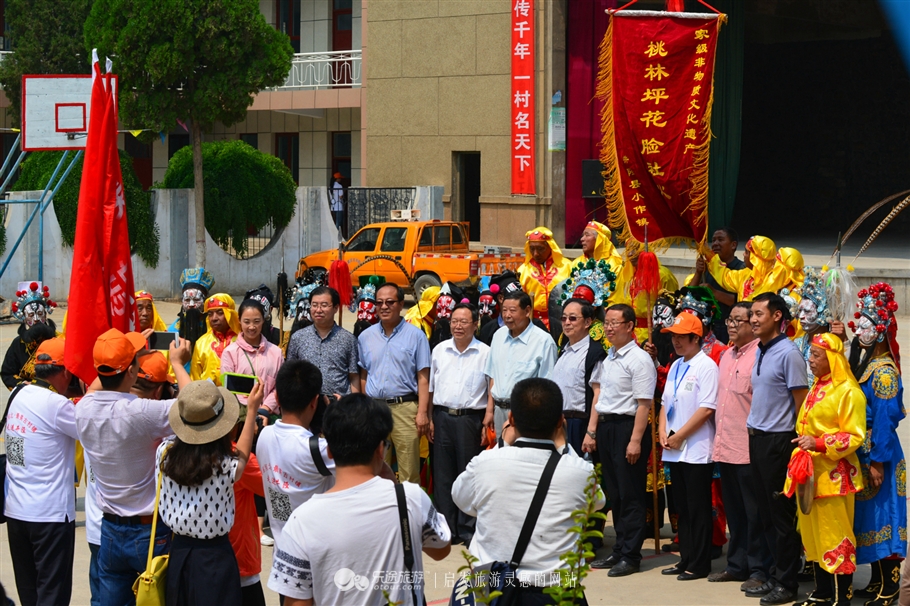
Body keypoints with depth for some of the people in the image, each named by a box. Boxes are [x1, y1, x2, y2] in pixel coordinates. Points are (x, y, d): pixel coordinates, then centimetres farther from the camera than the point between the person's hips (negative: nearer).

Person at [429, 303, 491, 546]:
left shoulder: (484, 353, -1)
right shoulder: (440, 350, 10)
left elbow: (492, 389, -1)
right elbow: (430, 386, 14)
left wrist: (488, 417, -11)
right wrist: (429, 417, 8)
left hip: (470, 418, -3)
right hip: (442, 416, 4)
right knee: (442, 474, 5)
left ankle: (468, 530, 7)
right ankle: (445, 528, 12)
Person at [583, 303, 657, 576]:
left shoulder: (639, 359, -11)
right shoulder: (605, 357, 14)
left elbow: (644, 404, -16)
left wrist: (636, 440, -20)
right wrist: (591, 431, 14)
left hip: (627, 426, -8)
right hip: (605, 427, 8)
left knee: (630, 494, -2)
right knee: (614, 493, 13)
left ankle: (630, 556, 3)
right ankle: (619, 551, 21)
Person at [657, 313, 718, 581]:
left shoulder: (706, 366, -10)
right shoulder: (675, 367, 15)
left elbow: (706, 408, -17)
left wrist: (679, 436, -14)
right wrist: (663, 432, 2)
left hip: (697, 450, -8)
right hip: (674, 449, 8)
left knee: (698, 509, -2)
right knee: (682, 507, 12)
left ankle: (699, 564, 3)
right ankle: (686, 559, 19)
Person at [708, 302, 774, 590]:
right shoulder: (726, 356, 15)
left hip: (749, 448, -8)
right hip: (725, 447, 8)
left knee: (754, 512, -1)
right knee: (734, 511, 16)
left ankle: (759, 570, 6)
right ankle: (737, 565, 24)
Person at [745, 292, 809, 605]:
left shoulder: (788, 354, -14)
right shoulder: (760, 353, 11)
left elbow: (801, 403, -14)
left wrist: (797, 443, -14)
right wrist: (753, 428, 12)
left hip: (778, 441, -8)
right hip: (757, 439, 8)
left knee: (782, 514, -2)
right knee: (766, 513, 13)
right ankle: (775, 576, 20)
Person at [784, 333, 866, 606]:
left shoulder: (848, 392, -11)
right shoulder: (816, 388, 15)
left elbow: (854, 436, -15)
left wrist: (819, 443, -22)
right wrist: (802, 445, 14)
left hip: (833, 476, -9)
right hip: (809, 472, 9)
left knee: (835, 536, -4)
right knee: (813, 533, 12)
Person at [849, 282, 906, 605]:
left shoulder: (884, 370, -15)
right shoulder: (860, 363, 11)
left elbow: (884, 420, -18)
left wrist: (877, 461, -20)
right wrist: (866, 459, 11)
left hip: (878, 454, -9)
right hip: (861, 454, 9)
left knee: (880, 516, -4)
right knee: (868, 517, 12)